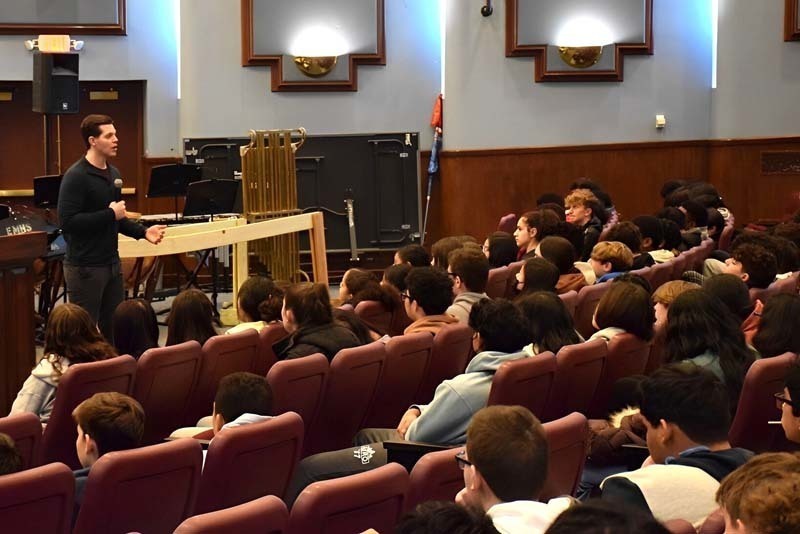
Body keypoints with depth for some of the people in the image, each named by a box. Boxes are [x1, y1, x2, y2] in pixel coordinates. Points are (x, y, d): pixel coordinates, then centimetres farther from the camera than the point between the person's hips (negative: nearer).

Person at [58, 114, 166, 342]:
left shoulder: (113, 174, 12)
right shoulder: (76, 177, -14)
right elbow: (68, 221, -23)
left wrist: (143, 232, 8)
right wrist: (109, 214, -20)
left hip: (111, 263, 8)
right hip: (85, 267, -8)